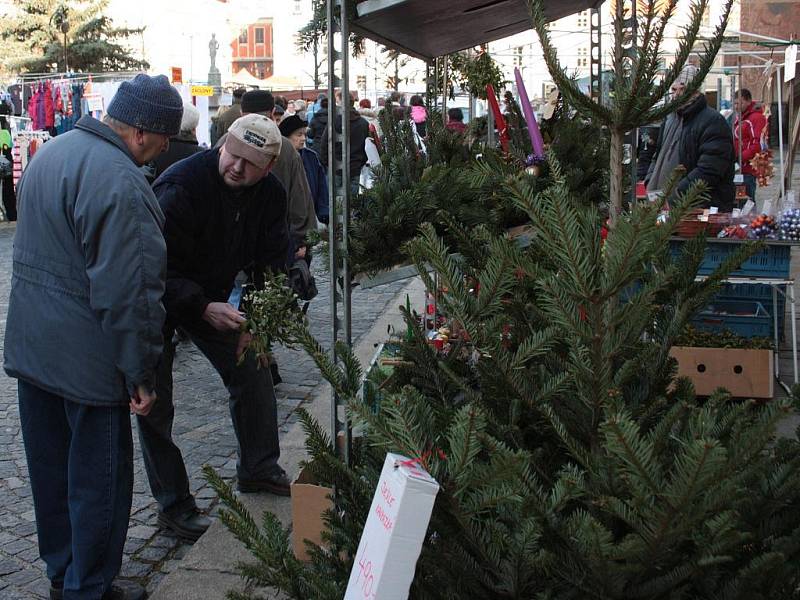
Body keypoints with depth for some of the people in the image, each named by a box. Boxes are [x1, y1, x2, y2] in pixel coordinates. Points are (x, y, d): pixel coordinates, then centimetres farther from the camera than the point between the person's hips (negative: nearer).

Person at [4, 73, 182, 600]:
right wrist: (139, 374, -16)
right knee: (100, 477, 6)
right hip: (87, 359, -9)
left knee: (51, 467, 19)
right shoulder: (119, 181, -22)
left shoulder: (51, 152, 10)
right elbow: (127, 293, -24)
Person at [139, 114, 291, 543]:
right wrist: (204, 309, -38)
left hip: (214, 298, 6)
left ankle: (258, 470, 28)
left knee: (253, 372, 8)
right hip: (158, 300, -6)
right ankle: (173, 505, 10)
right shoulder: (180, 186, -31)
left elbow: (270, 267, -4)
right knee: (155, 405, -3)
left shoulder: (270, 195, -10)